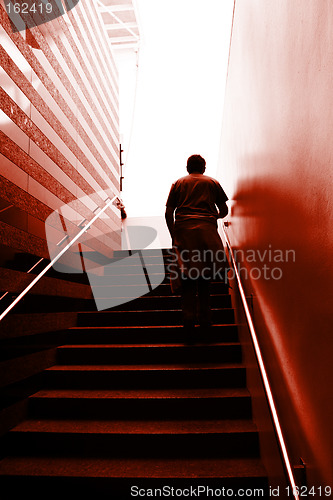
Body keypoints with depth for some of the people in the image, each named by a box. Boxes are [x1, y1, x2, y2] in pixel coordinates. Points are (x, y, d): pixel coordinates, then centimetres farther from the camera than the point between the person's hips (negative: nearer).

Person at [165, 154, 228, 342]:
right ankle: (205, 317, 12)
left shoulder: (178, 183, 20)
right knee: (205, 274, 11)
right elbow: (224, 210, 20)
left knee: (186, 275, 3)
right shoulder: (212, 182, 20)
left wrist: (173, 235, 18)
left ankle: (189, 317, -10)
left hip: (183, 229, 0)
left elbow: (168, 213, 11)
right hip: (207, 229, 0)